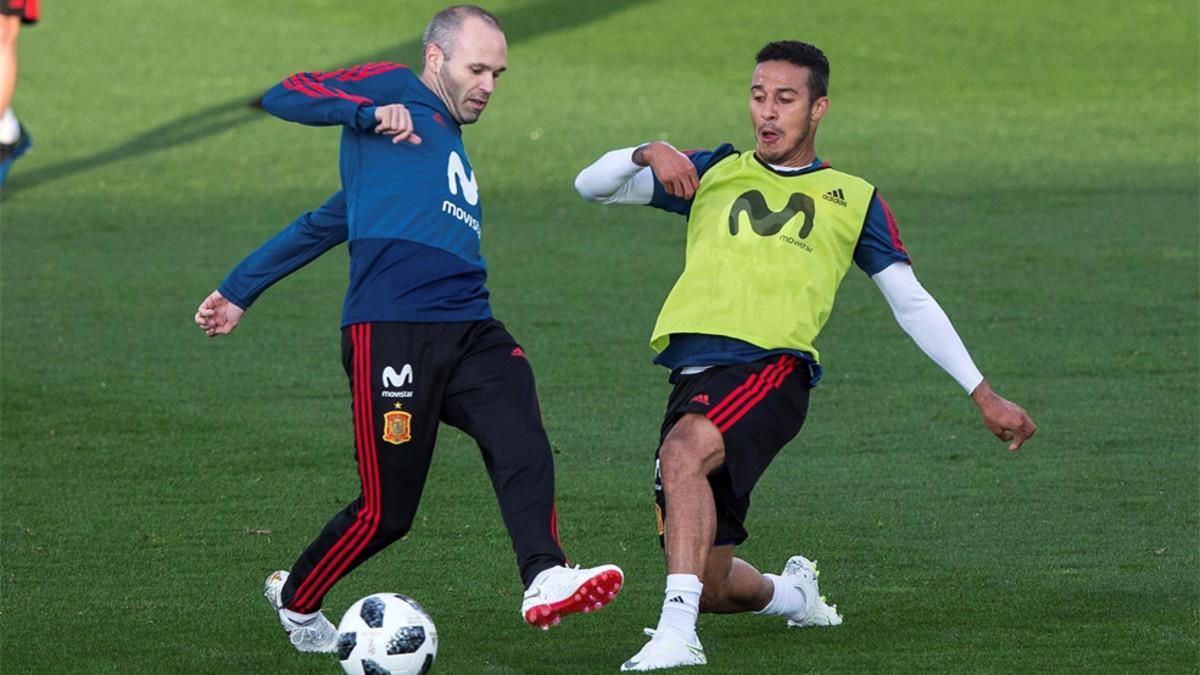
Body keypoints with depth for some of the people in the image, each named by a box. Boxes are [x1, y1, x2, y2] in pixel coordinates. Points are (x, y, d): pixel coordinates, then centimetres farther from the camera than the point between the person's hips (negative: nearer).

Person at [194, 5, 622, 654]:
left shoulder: (450, 142, 30)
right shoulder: (395, 89, 10)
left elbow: (324, 223, 35)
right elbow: (284, 96, -2)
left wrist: (241, 289, 38)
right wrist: (369, 113, -14)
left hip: (470, 331, 7)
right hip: (391, 333, -7)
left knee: (523, 445, -22)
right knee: (386, 512, -5)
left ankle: (545, 581, -40)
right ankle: (295, 599, 22)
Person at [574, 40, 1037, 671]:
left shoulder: (853, 198, 16)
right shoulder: (715, 172, 19)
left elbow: (912, 303, 20)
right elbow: (592, 185, 14)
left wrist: (983, 395, 16)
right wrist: (647, 154, -7)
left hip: (772, 366, -3)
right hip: (696, 374, 3)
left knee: (684, 450, -37)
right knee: (711, 588, 3)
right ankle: (791, 592, 39)